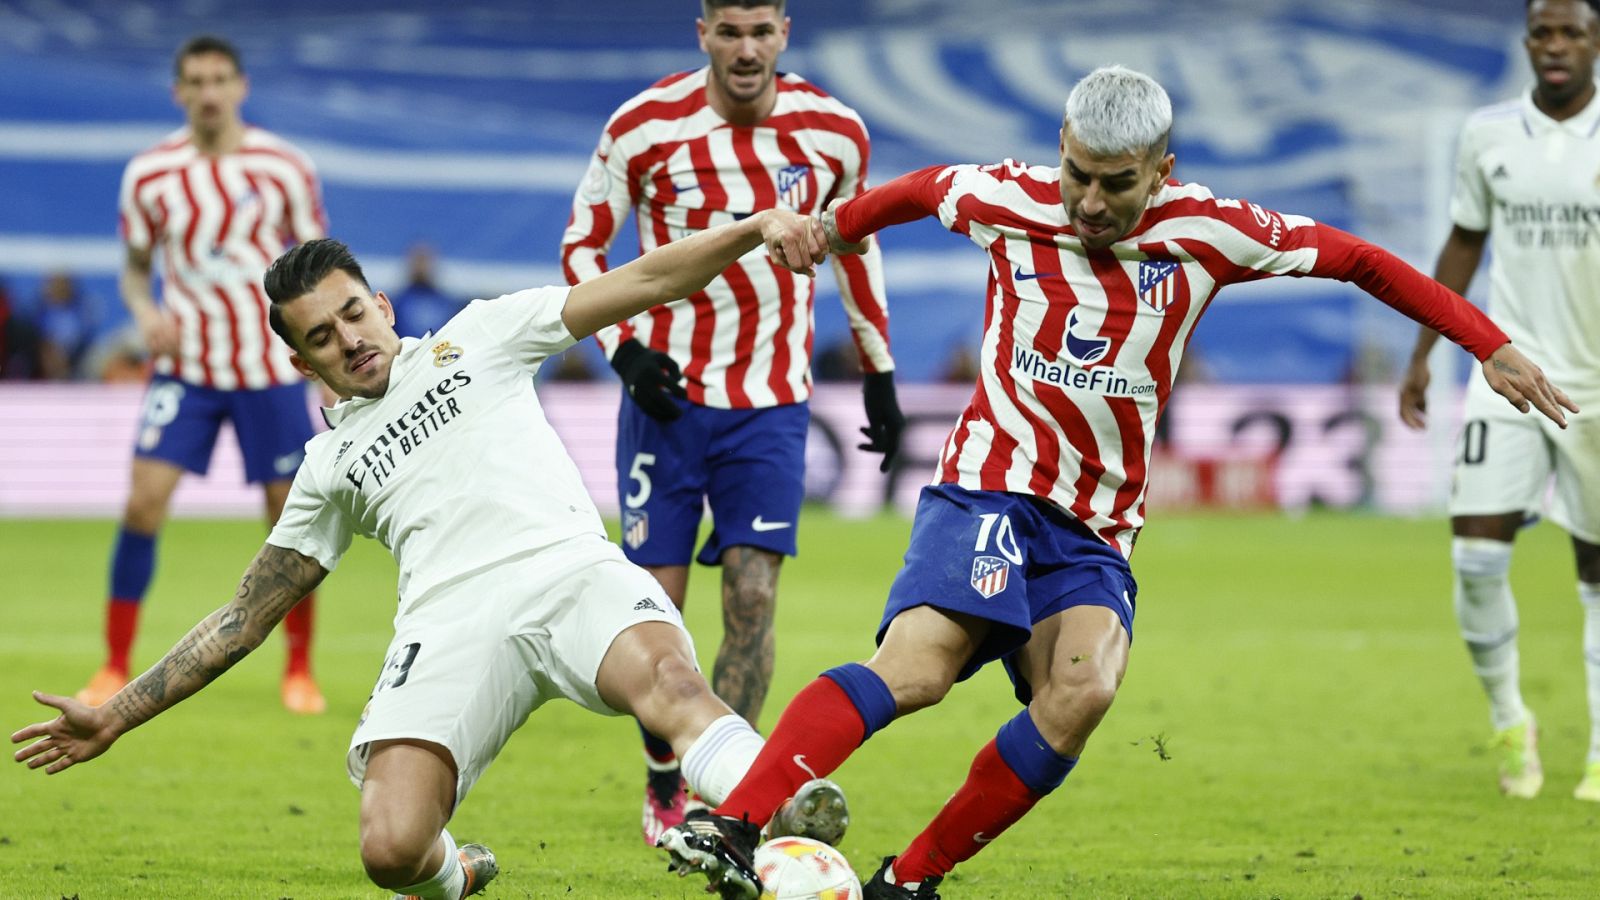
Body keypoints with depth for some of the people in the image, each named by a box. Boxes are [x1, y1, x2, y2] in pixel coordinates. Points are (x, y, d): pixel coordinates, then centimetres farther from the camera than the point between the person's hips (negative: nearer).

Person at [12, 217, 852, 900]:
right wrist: (115, 716, 27)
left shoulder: (475, 340, 24)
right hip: (453, 620, 1)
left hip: (569, 571, -1)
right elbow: (244, 617, 31)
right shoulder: (329, 466, 29)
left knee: (665, 673, -37)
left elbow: (639, 283, 19)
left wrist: (753, 228, 3)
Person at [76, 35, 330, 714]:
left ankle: (299, 670, 18)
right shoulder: (150, 175, -2)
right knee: (143, 502, -13)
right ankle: (115, 668, -3)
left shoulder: (284, 168, -5)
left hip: (270, 366, 0)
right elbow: (135, 267, 10)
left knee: (291, 517, 0)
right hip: (184, 368, 0)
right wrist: (145, 312, -13)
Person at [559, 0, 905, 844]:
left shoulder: (833, 133, -3)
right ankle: (663, 784, 21)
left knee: (753, 596, -10)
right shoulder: (644, 127, -9)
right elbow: (583, 244, 3)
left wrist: (880, 376, 18)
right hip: (669, 392, -1)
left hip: (771, 405, 1)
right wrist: (623, 349, -11)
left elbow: (854, 242, 15)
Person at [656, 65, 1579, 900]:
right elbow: (923, 188, 21)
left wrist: (1491, 346, 4)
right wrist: (833, 228, 36)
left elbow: (1358, 260, 6)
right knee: (917, 669, -29)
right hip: (991, 487, -2)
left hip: (1097, 533, 2)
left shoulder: (1206, 233, -2)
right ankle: (731, 823, -39)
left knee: (1083, 691, -27)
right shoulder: (1009, 201, -2)